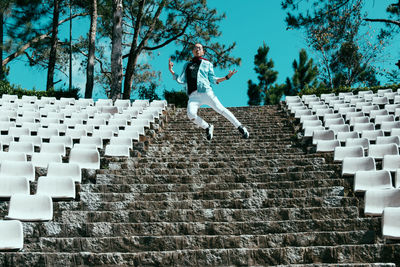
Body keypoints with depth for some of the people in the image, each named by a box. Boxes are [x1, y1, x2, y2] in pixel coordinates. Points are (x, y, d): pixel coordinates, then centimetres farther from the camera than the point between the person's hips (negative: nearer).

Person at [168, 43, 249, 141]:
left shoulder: (207, 64, 21)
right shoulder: (187, 65, 26)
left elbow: (213, 79, 13)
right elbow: (182, 81, 17)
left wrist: (226, 77, 0)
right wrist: (171, 71, 7)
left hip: (205, 92, -1)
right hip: (193, 96, 1)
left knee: (221, 109, -13)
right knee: (191, 114, -25)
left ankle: (240, 127, -1)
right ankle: (207, 127, 0)